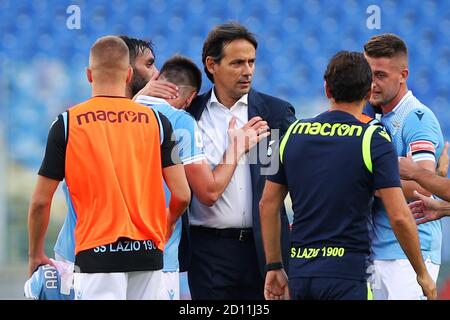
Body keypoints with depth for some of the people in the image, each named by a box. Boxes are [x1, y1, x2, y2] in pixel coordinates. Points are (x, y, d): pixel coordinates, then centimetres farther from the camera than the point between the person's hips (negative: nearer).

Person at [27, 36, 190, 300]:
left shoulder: (67, 123, 0)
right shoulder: (156, 122, 4)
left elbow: (41, 201, 2)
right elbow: (182, 195, 2)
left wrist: (36, 255, 16)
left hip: (97, 253, -2)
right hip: (147, 253, 2)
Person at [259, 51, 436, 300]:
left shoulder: (293, 134, 8)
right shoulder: (374, 141, -6)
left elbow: (267, 205, 12)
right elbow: (399, 217, -11)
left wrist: (274, 267, 20)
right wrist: (423, 274, 0)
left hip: (300, 272, 5)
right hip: (345, 274, -5)